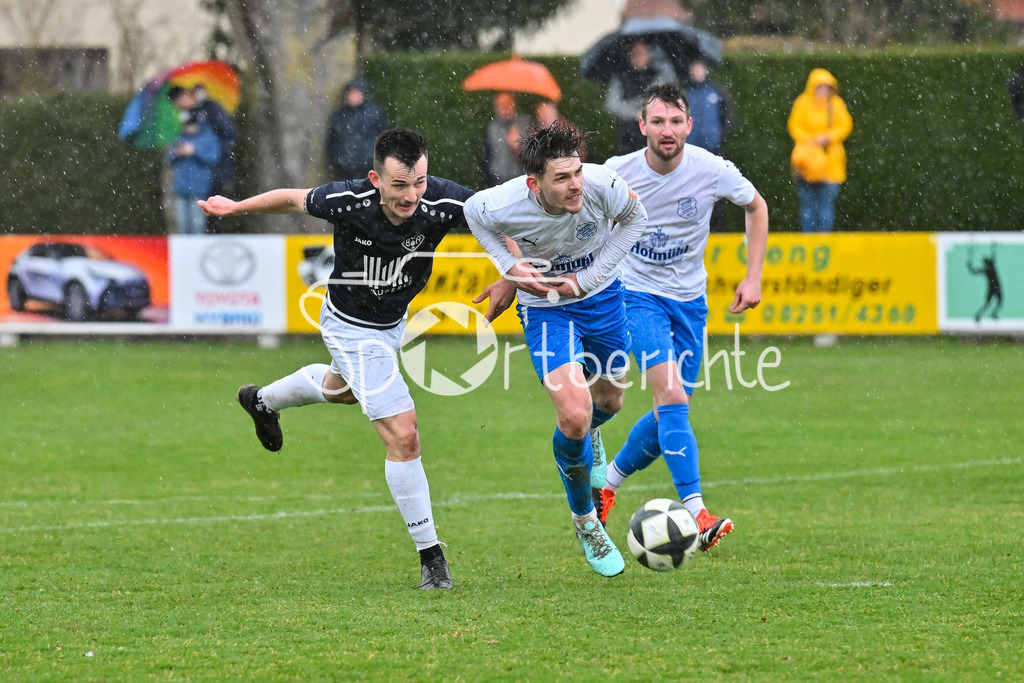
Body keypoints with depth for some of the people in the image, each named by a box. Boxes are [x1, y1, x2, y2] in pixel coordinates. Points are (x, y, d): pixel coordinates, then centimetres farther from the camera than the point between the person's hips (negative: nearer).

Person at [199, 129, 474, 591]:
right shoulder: (348, 202, -34)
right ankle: (430, 556, 0)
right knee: (403, 436, -13)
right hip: (351, 325, -5)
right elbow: (293, 199, -13)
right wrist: (235, 208, 2)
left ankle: (263, 401, 68)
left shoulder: (442, 202, -32)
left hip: (394, 319, 5)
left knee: (339, 389, 36)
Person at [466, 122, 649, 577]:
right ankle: (584, 521, 9)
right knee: (573, 415, -17)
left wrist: (589, 277, -13)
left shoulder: (601, 186, -29)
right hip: (545, 307, -3)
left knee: (609, 400, 21)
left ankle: (588, 432, 61)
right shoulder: (504, 206, -32)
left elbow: (634, 218, -6)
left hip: (602, 296, 3)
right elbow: (472, 211, -6)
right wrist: (511, 266, -17)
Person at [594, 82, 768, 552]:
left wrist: (753, 277, 2)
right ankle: (695, 514, -27)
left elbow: (755, 206, 6)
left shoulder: (712, 171, -14)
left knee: (672, 412, 7)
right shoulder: (617, 174, -16)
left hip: (690, 300, 3)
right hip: (638, 296, -3)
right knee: (672, 398, -21)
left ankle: (607, 483, 32)